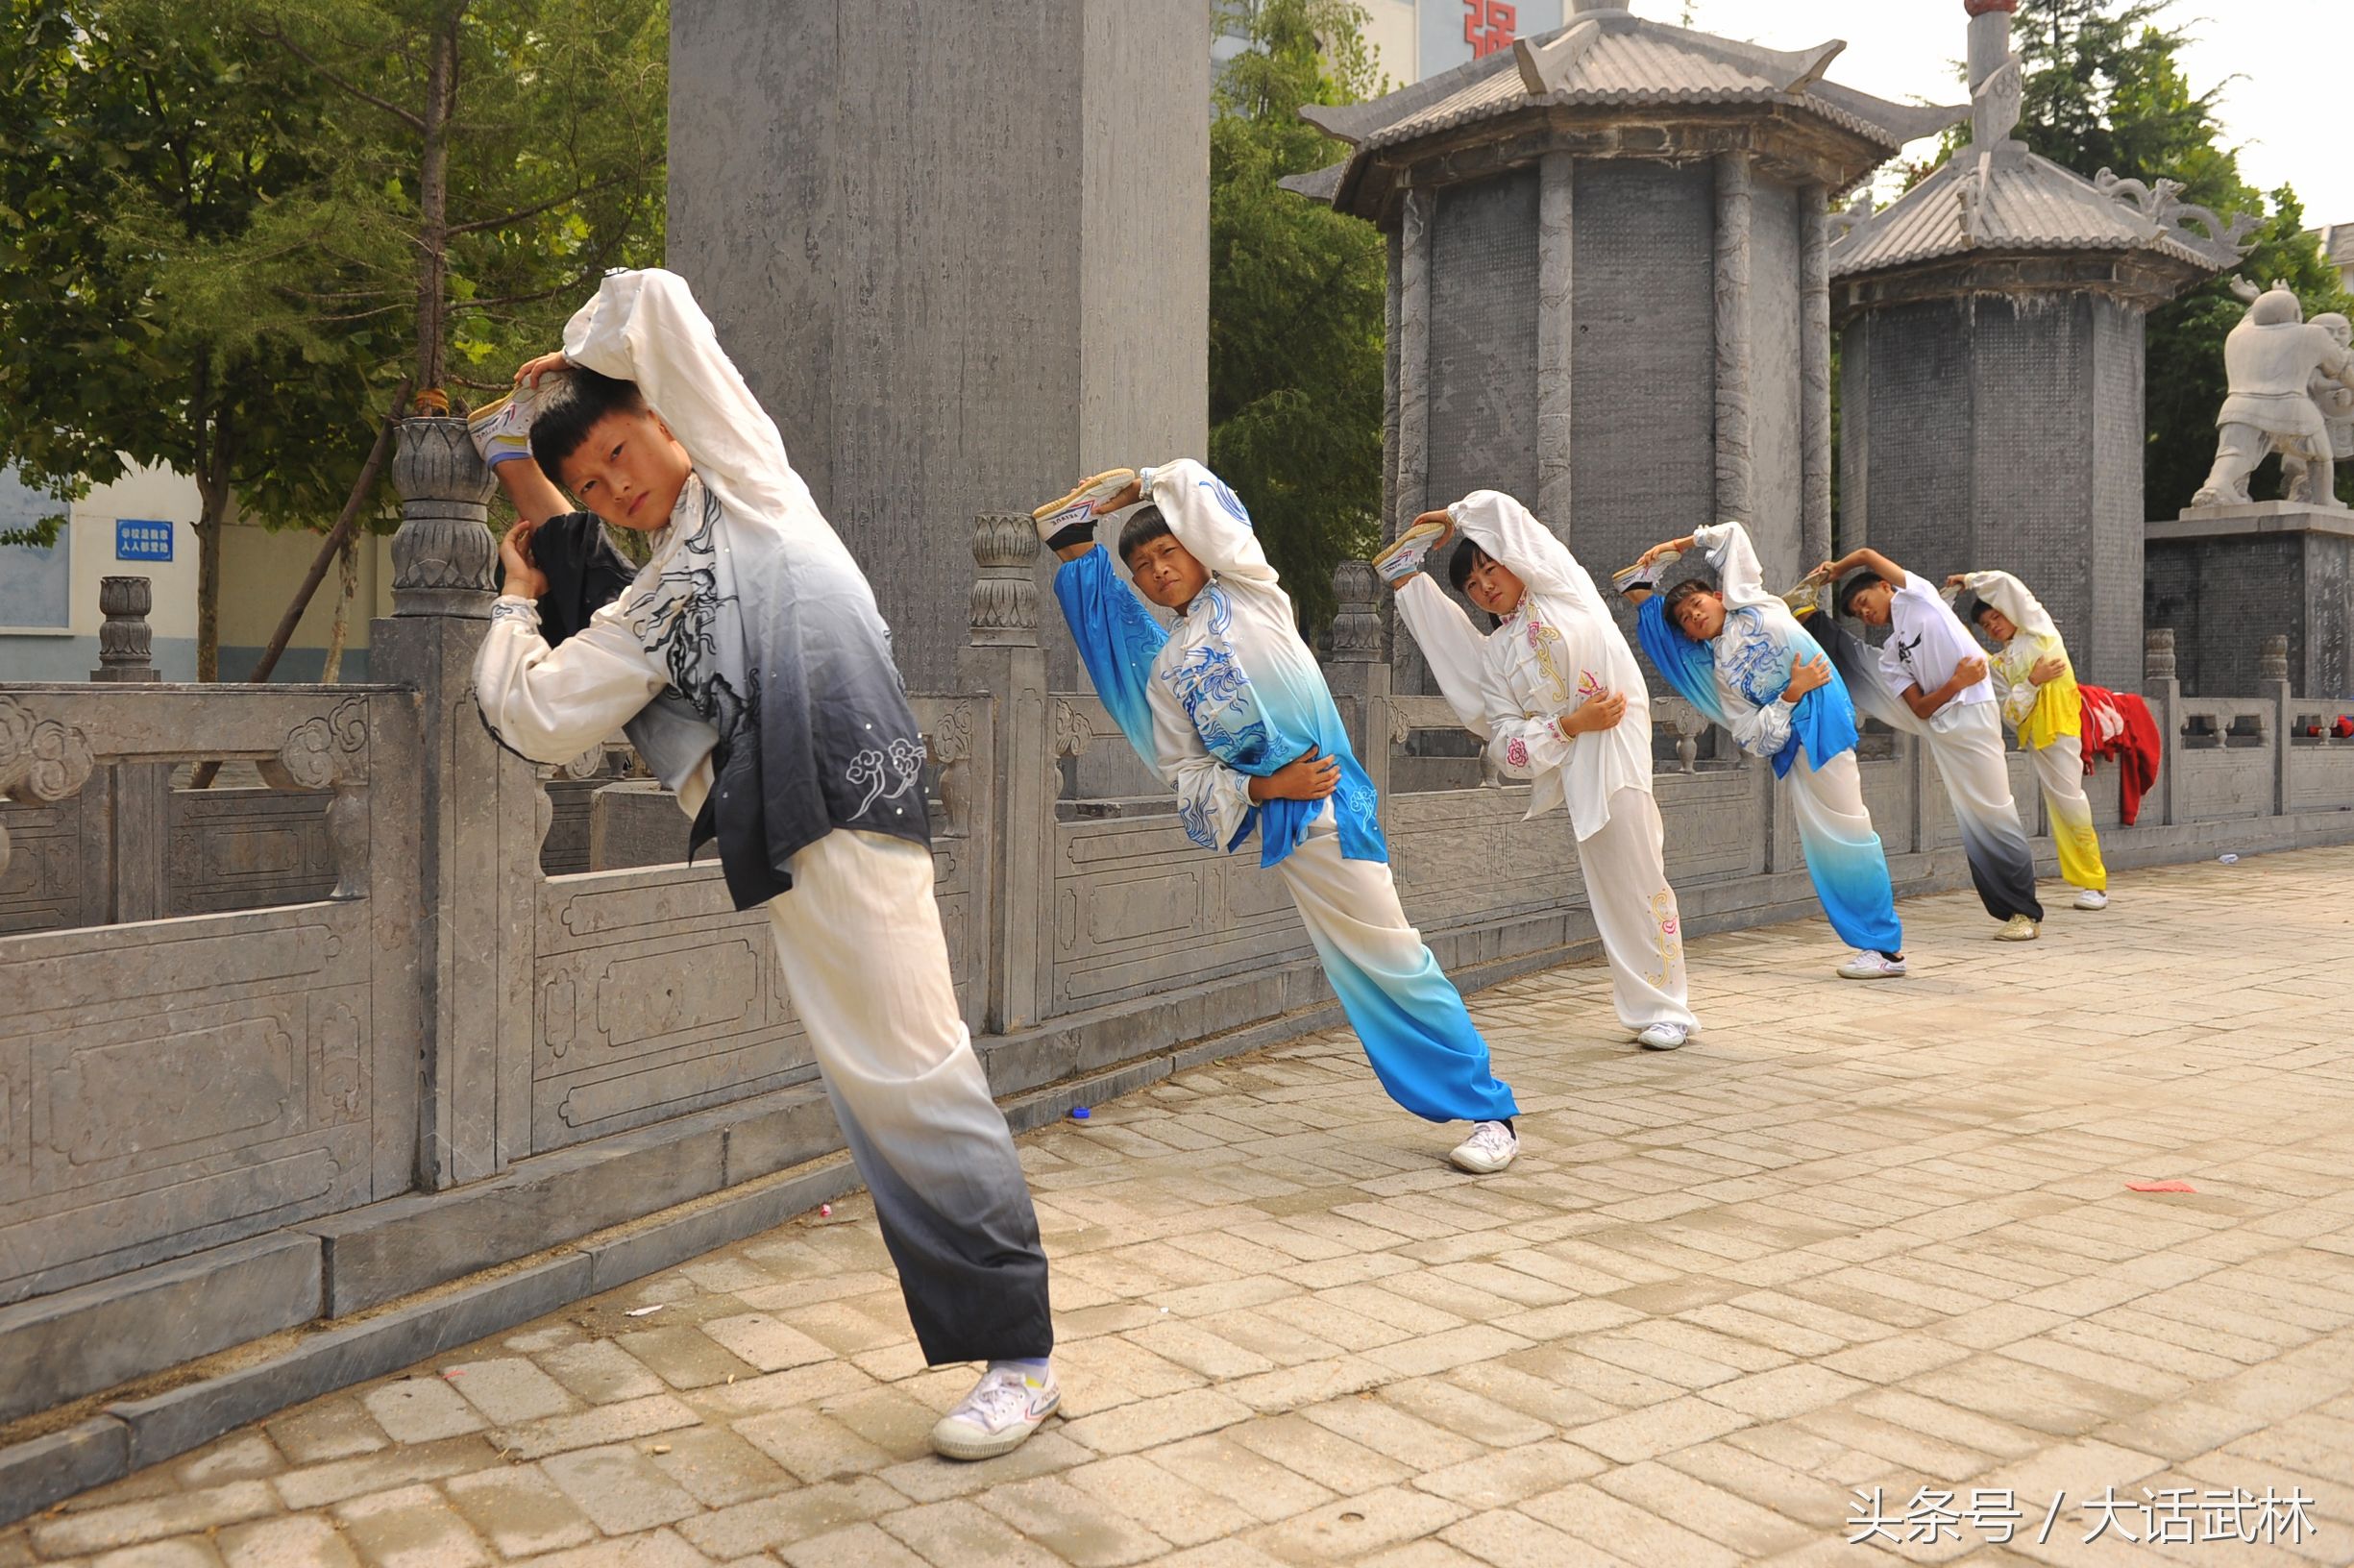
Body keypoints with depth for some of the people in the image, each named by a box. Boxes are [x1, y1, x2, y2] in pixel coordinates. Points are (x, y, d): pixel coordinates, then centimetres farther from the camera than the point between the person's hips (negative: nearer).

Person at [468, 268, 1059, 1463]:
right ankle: (978, 1332, 17)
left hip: (848, 802, -6)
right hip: (773, 848, 7)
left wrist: (573, 360, 30)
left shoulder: (745, 472, 16)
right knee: (864, 1091, 6)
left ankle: (1020, 1355, 0)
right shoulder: (640, 612, 26)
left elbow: (654, 301, 14)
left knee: (911, 1073, -8)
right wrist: (518, 595, 30)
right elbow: (535, 717, 20)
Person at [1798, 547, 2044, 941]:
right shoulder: (1890, 656, 11)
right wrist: (1956, 683, -16)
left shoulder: (1915, 595, 1)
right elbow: (1920, 707, 0)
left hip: (1970, 718, -6)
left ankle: (2024, 912, 5)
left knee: (1990, 814, -3)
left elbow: (1868, 557, -7)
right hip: (1933, 718, 6)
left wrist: (1835, 569, 11)